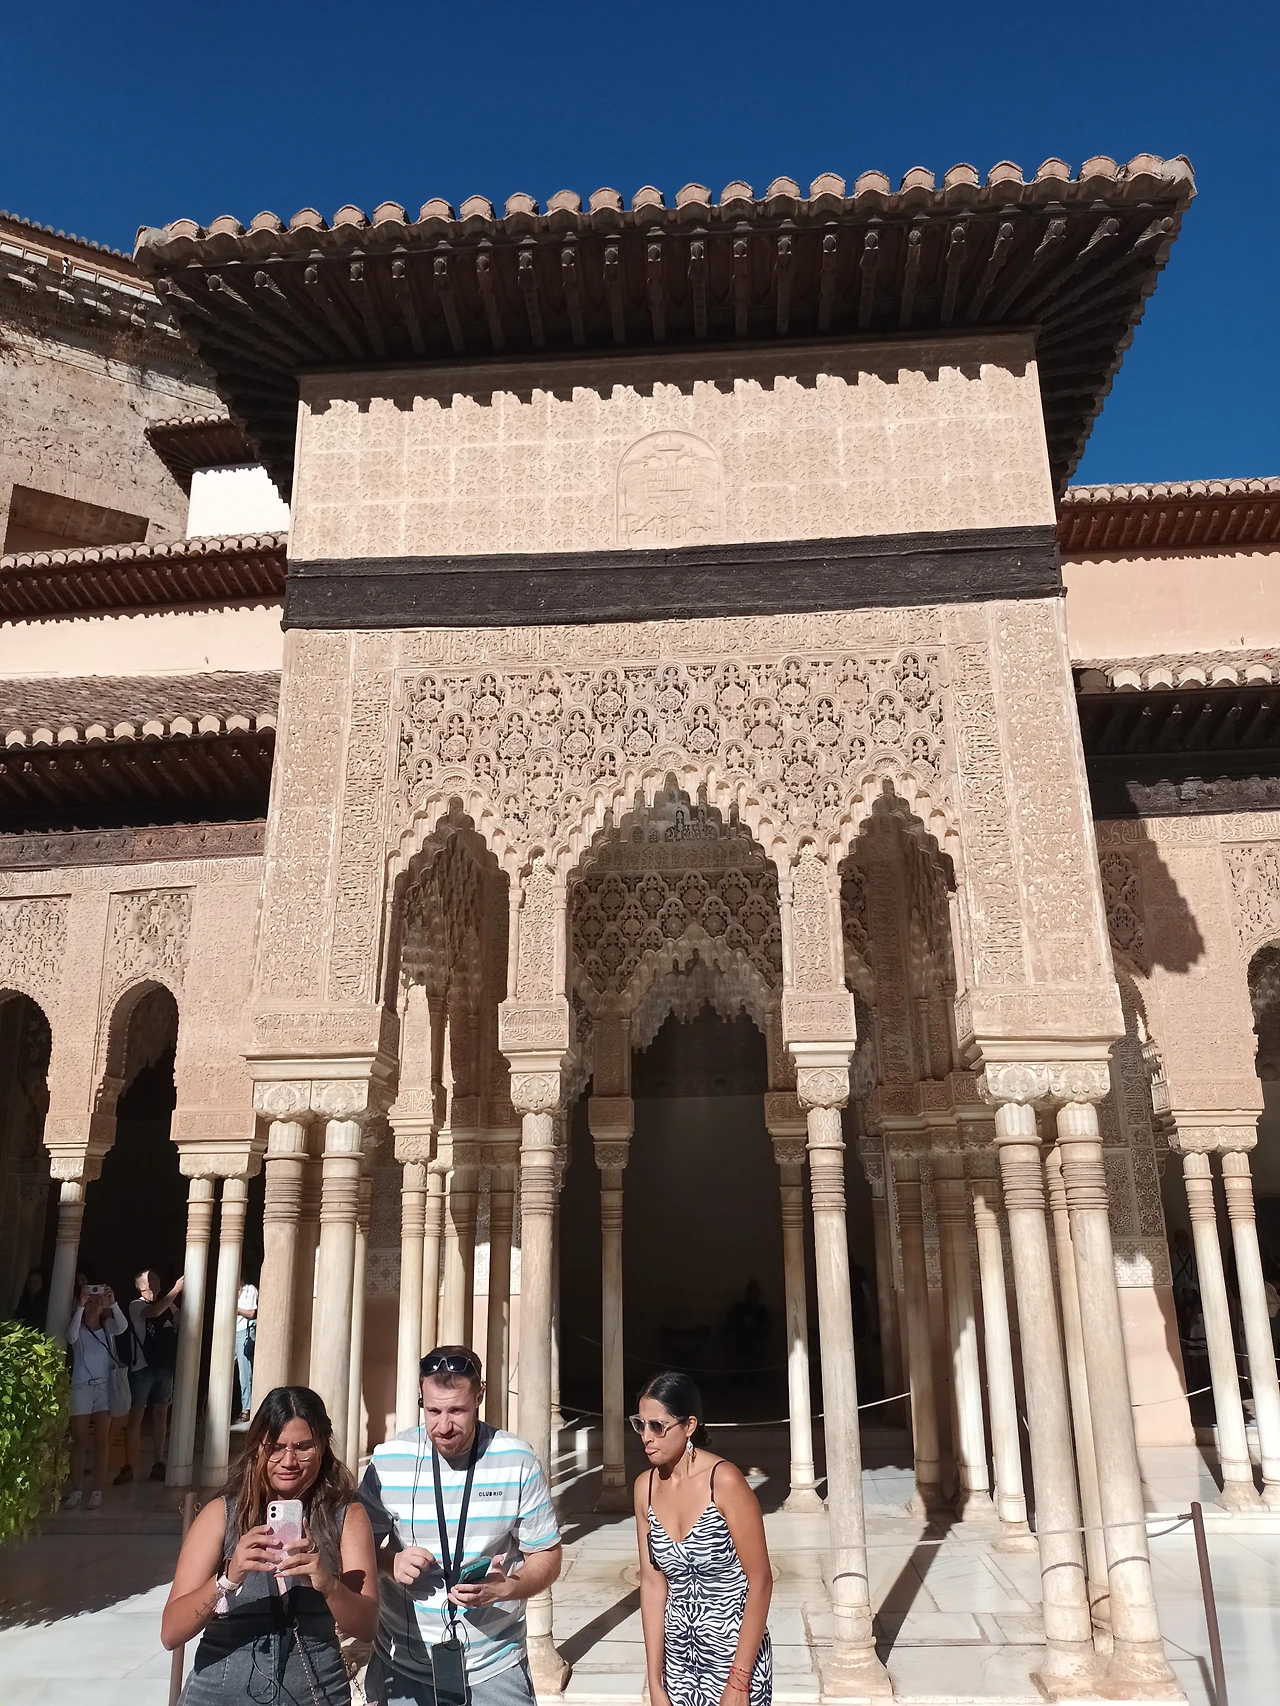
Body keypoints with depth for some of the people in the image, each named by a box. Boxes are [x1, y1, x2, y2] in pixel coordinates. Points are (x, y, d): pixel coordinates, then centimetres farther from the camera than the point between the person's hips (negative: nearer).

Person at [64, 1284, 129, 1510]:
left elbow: (123, 1326, -18)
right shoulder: (78, 1328, -1)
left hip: (104, 1387, 1)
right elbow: (71, 1337, -24)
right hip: (81, 1387, -1)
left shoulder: (108, 1326, 4)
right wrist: (80, 1306, -34)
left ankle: (97, 1491, 4)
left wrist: (113, 1303, -33)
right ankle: (75, 1491, 10)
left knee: (101, 1441, 1)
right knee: (79, 1442, 2)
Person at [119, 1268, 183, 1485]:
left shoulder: (168, 1306, 10)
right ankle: (129, 1467, 2)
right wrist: (176, 1290, -27)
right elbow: (155, 1312, -25)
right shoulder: (136, 1305, -6)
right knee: (135, 1416, -3)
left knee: (161, 1415, 9)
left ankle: (159, 1464, 15)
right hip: (142, 1367, -5)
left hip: (165, 1366, 5)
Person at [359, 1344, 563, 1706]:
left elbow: (547, 1556, -4)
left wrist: (505, 1587, -23)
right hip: (401, 1666, 1)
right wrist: (390, 1563, -18)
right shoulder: (387, 1462, -9)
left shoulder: (519, 1462, -11)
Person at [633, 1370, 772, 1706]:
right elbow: (652, 1583, 0)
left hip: (735, 1655, -5)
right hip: (679, 1658, 5)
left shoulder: (724, 1481, -21)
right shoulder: (645, 1487, -4)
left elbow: (760, 1581, -17)